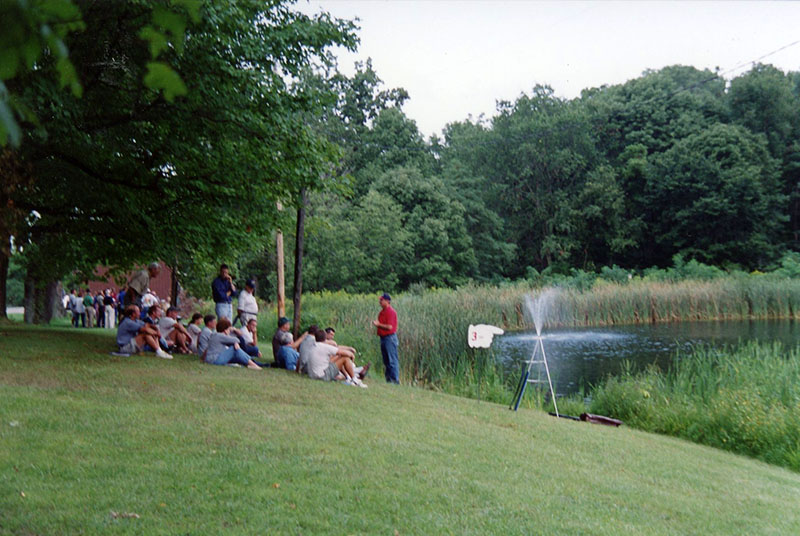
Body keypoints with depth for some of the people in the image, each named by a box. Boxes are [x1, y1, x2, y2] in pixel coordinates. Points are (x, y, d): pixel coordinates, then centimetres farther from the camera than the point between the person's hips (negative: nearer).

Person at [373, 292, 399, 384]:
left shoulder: (391, 312, -12)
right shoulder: (382, 312, 15)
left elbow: (389, 327, -19)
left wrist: (378, 324, -16)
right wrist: (376, 323, 8)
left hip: (390, 337, -10)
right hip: (383, 337, 10)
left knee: (392, 360, -8)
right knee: (386, 361, 11)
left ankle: (395, 380, -7)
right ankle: (388, 379, 16)